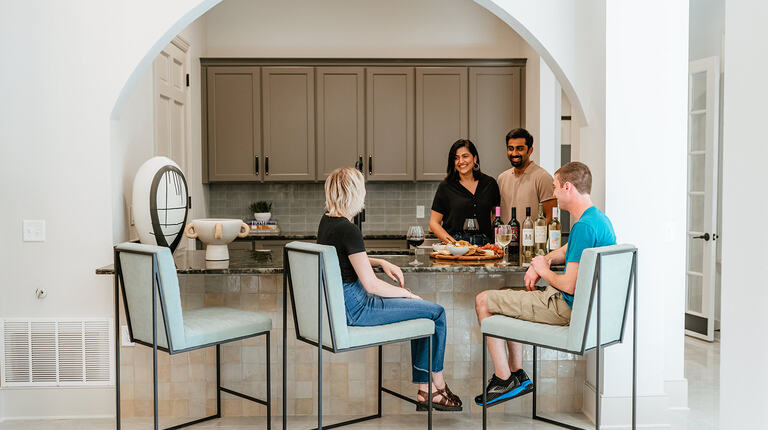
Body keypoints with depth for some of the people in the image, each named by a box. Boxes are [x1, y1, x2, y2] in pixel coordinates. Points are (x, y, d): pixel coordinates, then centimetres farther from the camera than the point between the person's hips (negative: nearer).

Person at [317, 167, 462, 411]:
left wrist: (382, 263, 10)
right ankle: (438, 387, 17)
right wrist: (406, 293, -4)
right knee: (436, 313, 0)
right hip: (355, 308, -10)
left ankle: (425, 390, 16)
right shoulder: (348, 230, -23)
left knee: (424, 312, 16)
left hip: (340, 303, 10)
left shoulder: (327, 221, 6)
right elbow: (372, 284, -21)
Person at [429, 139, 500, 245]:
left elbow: (496, 214, 22)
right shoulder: (445, 186, 3)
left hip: (483, 244, 2)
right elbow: (434, 223, 4)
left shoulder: (489, 183, 11)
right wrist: (452, 242, -10)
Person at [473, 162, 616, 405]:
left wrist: (544, 271, -7)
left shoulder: (584, 227, -25)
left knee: (483, 301, -3)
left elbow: (569, 286, -27)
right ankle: (517, 375, 22)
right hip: (580, 303, 10)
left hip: (567, 307, -10)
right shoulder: (599, 218, 8)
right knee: (506, 298, 26)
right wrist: (540, 263, 4)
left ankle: (505, 381, 4)